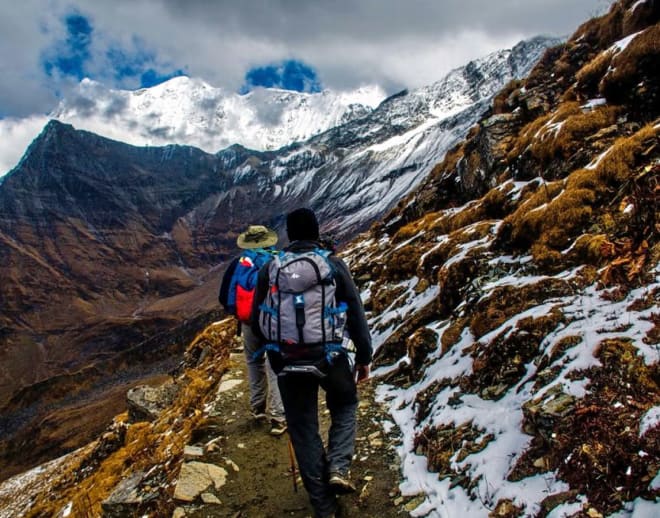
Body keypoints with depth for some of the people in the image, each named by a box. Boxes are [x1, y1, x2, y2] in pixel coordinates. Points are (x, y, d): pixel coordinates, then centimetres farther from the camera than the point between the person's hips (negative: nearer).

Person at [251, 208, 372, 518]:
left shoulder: (270, 269, -3)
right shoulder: (334, 265, -7)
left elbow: (257, 322, 3)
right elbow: (356, 315, -6)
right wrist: (364, 357, 6)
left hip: (288, 362, 1)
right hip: (331, 357, -1)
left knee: (303, 429, 15)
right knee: (345, 406, 27)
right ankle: (338, 468, 7)